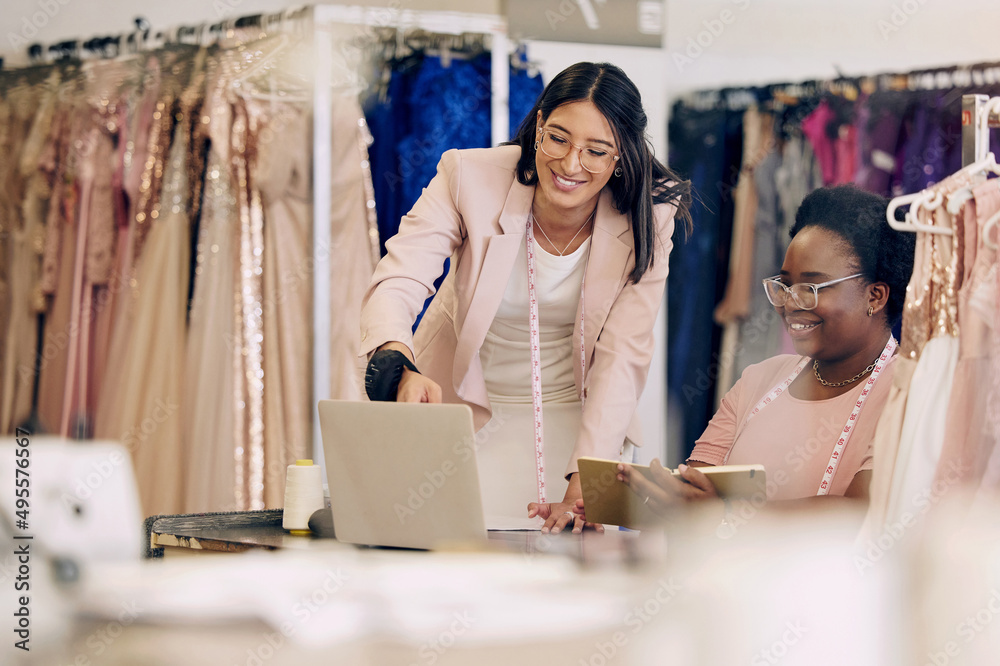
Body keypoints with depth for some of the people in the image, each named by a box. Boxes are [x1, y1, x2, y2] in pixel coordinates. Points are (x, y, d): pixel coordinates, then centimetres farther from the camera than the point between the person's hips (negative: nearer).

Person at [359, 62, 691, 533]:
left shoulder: (646, 220, -16)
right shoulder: (470, 177, -20)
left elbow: (622, 357, -17)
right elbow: (395, 283, -27)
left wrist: (584, 486, -27)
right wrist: (402, 369, -49)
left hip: (572, 416, 1)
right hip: (461, 403, -1)